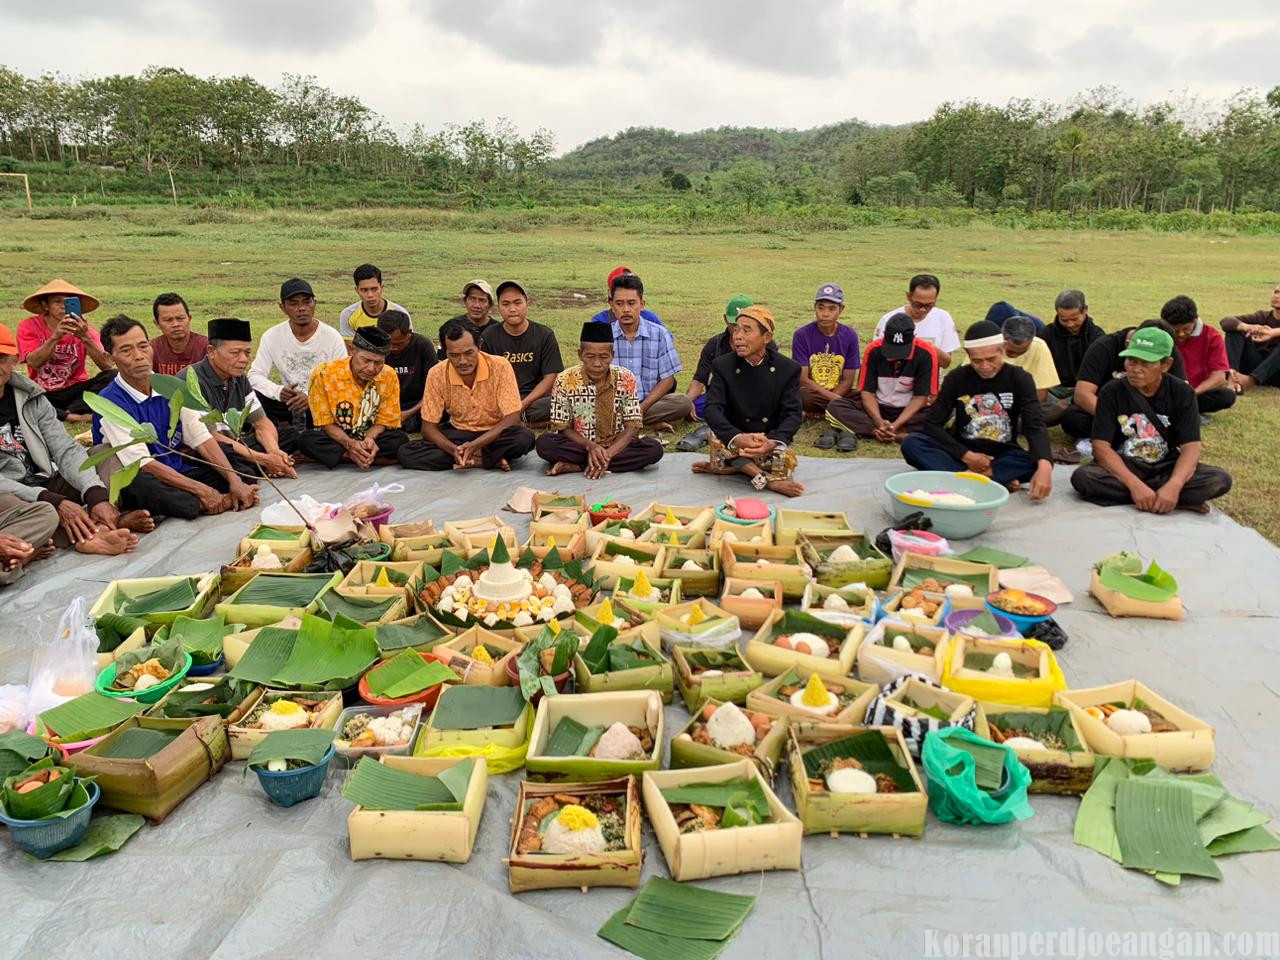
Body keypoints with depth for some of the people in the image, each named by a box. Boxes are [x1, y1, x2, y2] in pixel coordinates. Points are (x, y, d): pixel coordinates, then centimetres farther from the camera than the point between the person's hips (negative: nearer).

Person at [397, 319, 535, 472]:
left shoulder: (500, 367, -18)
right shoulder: (437, 374, -12)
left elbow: (512, 419, -19)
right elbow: (428, 427, -7)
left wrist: (474, 445, -31)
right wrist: (453, 449, -28)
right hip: (459, 434, 3)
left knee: (525, 437, -36)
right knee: (405, 453, -22)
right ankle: (488, 459, -21)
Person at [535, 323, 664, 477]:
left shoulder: (626, 379, -5)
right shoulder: (565, 381, -8)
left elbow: (633, 426, -7)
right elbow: (562, 428, -5)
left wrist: (607, 453, -23)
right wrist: (590, 446, -25)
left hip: (616, 447, 2)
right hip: (580, 446, -2)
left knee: (654, 449, -27)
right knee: (544, 443, -29)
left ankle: (575, 466, -25)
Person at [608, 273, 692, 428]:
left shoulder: (660, 334, 2)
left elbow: (667, 380, 0)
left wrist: (642, 407, -15)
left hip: (649, 402, 0)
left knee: (683, 403, -27)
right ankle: (651, 423, -21)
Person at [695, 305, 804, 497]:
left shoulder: (788, 369, -5)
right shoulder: (723, 366, -5)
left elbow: (794, 414, -13)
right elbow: (711, 409, -18)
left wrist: (772, 442, -35)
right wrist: (737, 438, -38)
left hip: (772, 441, 0)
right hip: (735, 444, 1)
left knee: (787, 460, -33)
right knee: (718, 434, -33)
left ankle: (728, 468, -14)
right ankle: (767, 480, -24)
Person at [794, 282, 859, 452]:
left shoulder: (849, 335, -2)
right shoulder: (802, 335, -7)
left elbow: (848, 381, -3)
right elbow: (803, 379, -11)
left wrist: (821, 407, -15)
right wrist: (833, 398, -22)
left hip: (840, 393, 1)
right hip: (811, 393, -1)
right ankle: (843, 426, -23)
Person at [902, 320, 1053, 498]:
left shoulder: (1020, 379, -9)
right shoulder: (957, 378, -7)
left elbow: (1035, 426, -21)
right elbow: (933, 424, -9)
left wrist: (1044, 465, -41)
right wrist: (966, 455, -21)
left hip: (1002, 454, -1)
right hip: (963, 452, 1)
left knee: (1040, 464, -32)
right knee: (911, 444, -26)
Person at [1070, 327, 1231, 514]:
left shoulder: (1182, 392, -7)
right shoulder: (1111, 392, -11)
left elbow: (1191, 447, -14)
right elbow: (1101, 446, -18)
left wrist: (1174, 486, -34)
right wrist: (1135, 485, -32)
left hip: (1167, 468, 1)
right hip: (1123, 468, -1)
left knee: (1220, 480, -23)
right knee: (1082, 477, -33)